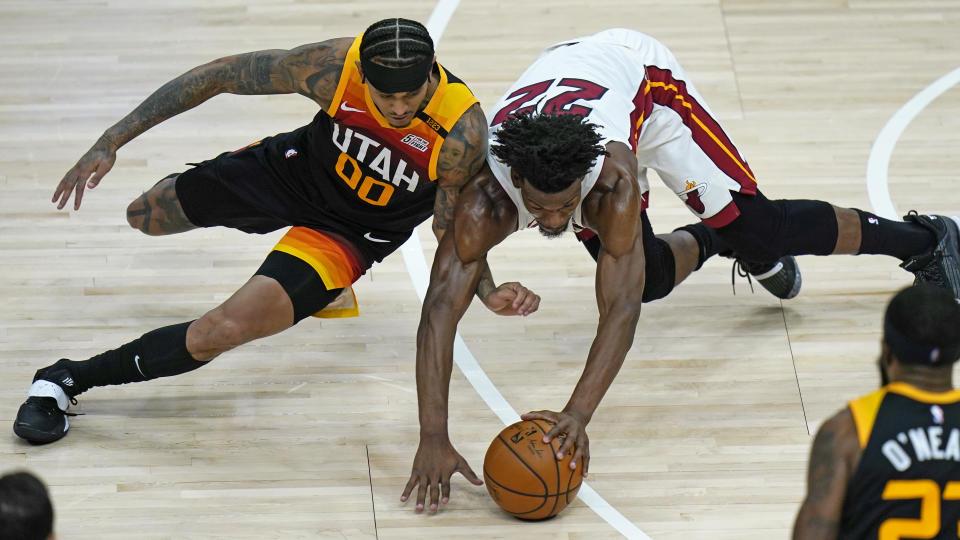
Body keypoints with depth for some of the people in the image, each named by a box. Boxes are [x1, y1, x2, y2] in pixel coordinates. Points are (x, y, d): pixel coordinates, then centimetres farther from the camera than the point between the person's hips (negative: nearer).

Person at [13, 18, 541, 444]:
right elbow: (216, 76, -19)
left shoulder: (463, 135, -34)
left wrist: (489, 292, -37)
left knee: (224, 330, -25)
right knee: (146, 216, 25)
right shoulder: (333, 66, -33)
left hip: (356, 229, -3)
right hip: (296, 169, 3)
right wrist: (112, 140, -21)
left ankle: (71, 379, -5)